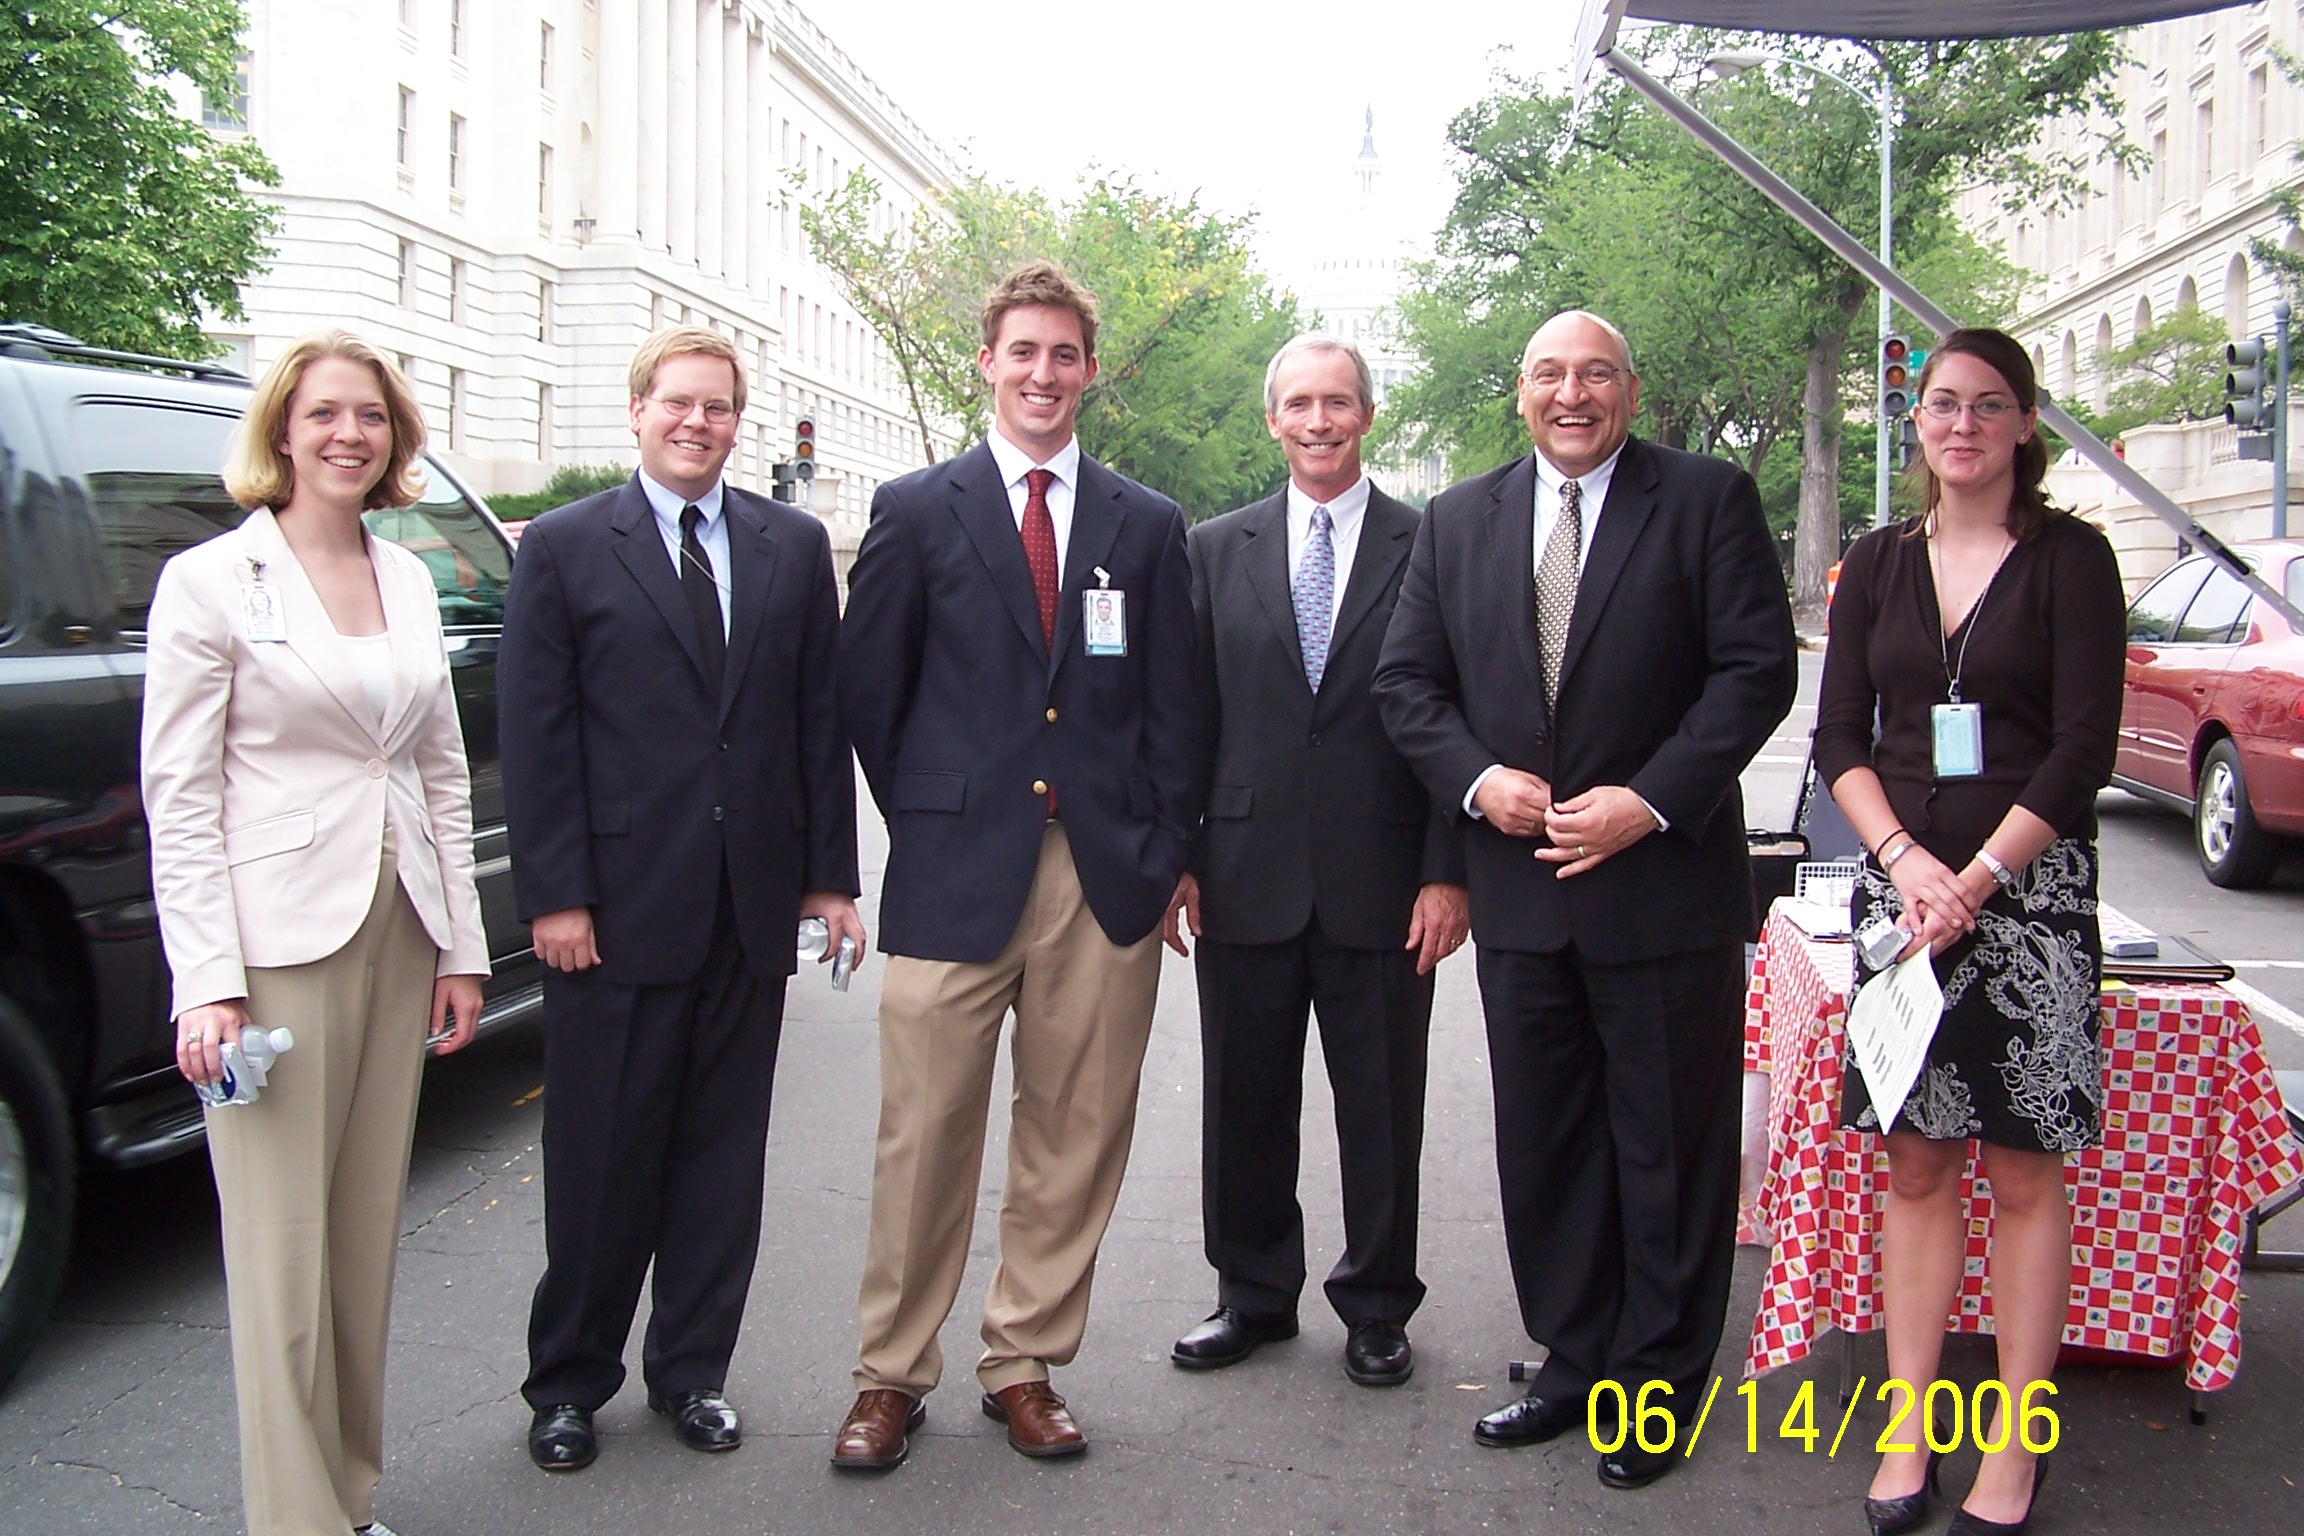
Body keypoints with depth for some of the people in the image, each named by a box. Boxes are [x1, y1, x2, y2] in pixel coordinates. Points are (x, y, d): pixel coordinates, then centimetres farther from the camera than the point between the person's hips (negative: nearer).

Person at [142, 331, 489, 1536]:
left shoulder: (408, 580, 12)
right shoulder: (210, 580, -4)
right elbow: (177, 796, -7)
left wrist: (460, 946, 10)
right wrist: (206, 983, -14)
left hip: (398, 936, 6)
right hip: (276, 942, -5)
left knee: (367, 1233, 12)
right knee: (283, 1254, -2)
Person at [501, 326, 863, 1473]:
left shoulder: (794, 545, 9)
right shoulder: (565, 548, 1)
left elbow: (822, 718, 8)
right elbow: (535, 732, -3)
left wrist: (829, 875, 4)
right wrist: (554, 894, -9)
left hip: (752, 904, 3)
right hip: (616, 904, -2)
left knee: (722, 1152, 10)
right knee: (600, 1155, 7)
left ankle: (691, 1369, 26)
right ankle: (570, 1380, 24)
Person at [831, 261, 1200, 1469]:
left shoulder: (1147, 526, 10)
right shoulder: (917, 511, 5)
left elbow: (1172, 704, 10)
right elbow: (867, 691, 7)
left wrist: (1170, 850, 4)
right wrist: (926, 818, 5)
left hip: (1107, 875, 2)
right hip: (957, 870, -2)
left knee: (1075, 1136, 8)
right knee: (924, 1135, 2)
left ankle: (1025, 1363, 23)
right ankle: (892, 1376, 17)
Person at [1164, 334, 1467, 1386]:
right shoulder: (1216, 550, 8)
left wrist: (1447, 871, -7)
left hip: (1382, 885, -2)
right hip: (1246, 879, 2)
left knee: (1381, 1111, 9)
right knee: (1244, 1103, 13)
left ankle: (1376, 1307, 27)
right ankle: (1254, 1296, 31)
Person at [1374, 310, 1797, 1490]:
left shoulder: (1708, 499, -2)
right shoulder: (1458, 520, 10)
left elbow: (1757, 668, -8)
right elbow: (1407, 679, 8)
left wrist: (1649, 799, -16)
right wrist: (1478, 779, -9)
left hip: (1664, 879, -4)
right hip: (1520, 885, 4)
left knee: (1669, 1146, 6)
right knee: (1542, 1143, 13)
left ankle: (1659, 1383, 21)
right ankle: (1573, 1362, 28)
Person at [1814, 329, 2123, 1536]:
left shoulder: (2069, 558, 0)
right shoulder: (1877, 565, 10)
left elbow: (2084, 746, -7)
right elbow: (1838, 735, 6)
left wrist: (1978, 878, -14)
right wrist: (1906, 861, -9)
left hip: (2029, 892, -3)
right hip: (1898, 885, 3)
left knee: (2023, 1168, 1)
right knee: (1915, 1164, 6)